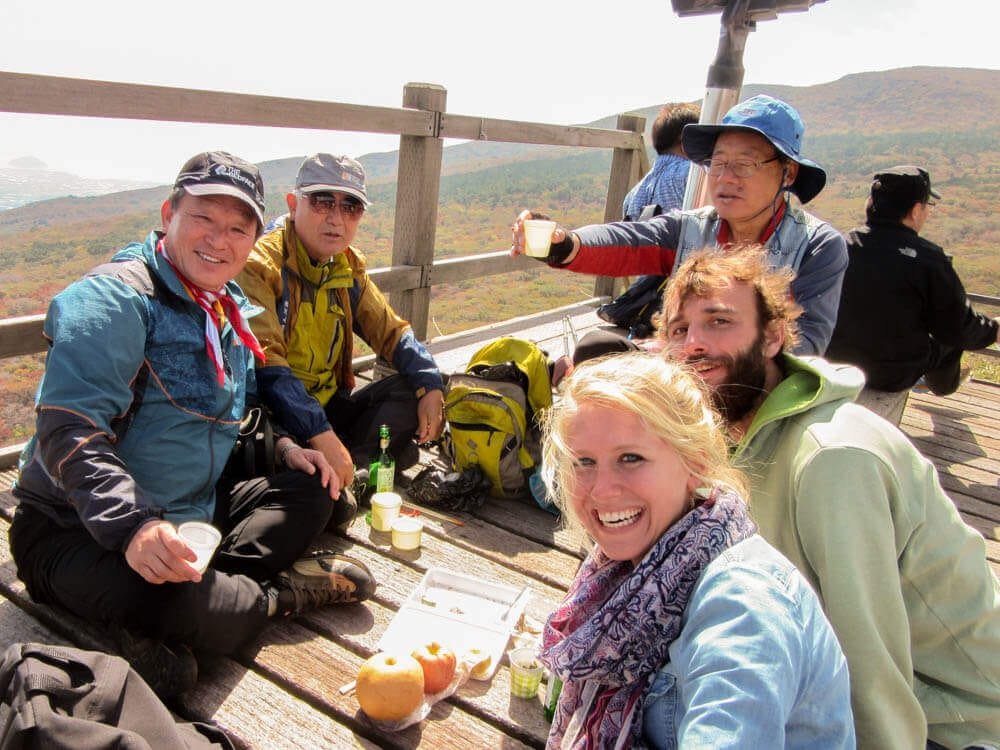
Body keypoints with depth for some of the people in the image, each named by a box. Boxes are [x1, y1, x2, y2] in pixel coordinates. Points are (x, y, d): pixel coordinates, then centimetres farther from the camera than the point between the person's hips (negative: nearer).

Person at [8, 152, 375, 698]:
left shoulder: (230, 309, 11)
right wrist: (132, 525, -40)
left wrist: (283, 446, 6)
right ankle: (280, 589, -1)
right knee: (213, 614, -35)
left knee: (314, 490, 2)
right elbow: (69, 431, -26)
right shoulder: (116, 296, -16)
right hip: (81, 530, -8)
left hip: (191, 517, 9)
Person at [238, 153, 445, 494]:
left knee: (414, 387, -7)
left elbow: (391, 331, 12)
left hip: (329, 407, 8)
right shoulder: (260, 265, -16)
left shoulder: (348, 267, 7)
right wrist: (321, 436, -34)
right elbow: (265, 365, -26)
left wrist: (430, 386, -6)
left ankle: (354, 467, -18)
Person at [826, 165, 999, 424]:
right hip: (892, 378, -4)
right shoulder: (928, 261, -22)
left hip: (835, 364, 5)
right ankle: (944, 383, 49)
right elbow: (959, 328, -11)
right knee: (949, 336, 22)